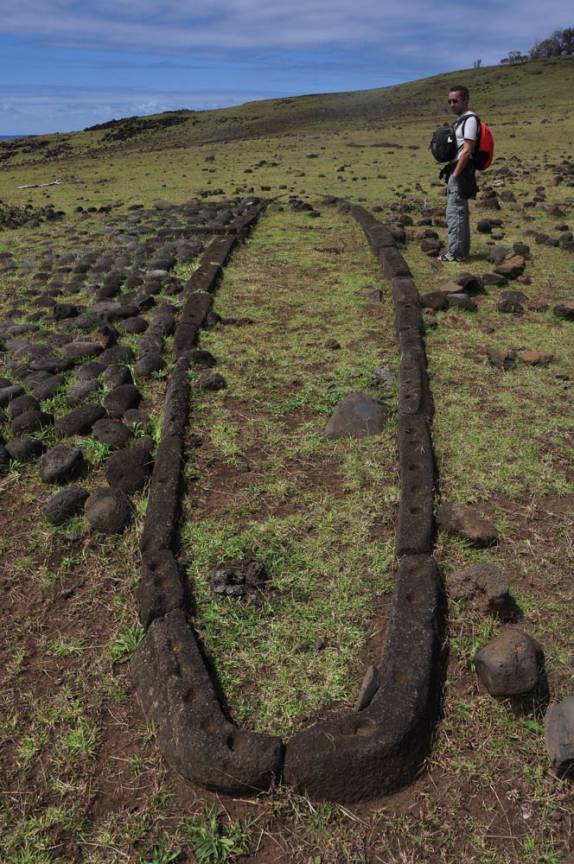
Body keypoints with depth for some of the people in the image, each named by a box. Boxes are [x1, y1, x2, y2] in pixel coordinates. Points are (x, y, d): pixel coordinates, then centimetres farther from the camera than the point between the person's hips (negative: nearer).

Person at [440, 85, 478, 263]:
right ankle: (462, 251, 19)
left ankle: (455, 253, -7)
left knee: (454, 213, -10)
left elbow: (467, 151, -19)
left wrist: (455, 175, -20)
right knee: (460, 212, 12)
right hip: (456, 172, 10)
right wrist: (450, 175, 15)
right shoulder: (460, 121, 19)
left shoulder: (470, 119, -11)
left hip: (461, 173, -10)